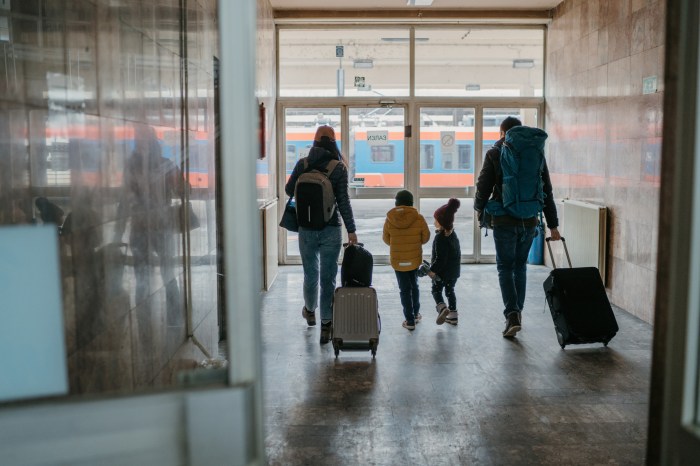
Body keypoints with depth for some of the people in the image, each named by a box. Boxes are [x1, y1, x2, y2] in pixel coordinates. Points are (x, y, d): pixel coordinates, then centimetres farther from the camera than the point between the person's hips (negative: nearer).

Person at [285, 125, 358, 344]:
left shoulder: (303, 164, -1)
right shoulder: (339, 168, -8)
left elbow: (289, 190, 8)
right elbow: (343, 201, -11)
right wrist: (351, 230, -7)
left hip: (306, 229, 3)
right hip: (331, 229, -2)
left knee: (310, 273, 20)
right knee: (328, 276, 4)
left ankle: (310, 310, 41)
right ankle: (326, 324, 6)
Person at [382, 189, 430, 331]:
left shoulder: (389, 219, -11)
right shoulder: (418, 218, -13)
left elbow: (386, 239, 1)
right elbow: (425, 237, -1)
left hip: (398, 260, -1)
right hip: (415, 259, 1)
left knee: (404, 289, 7)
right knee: (414, 286, 21)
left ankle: (410, 320, 8)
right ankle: (416, 314, 34)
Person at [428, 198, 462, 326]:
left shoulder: (440, 237, -22)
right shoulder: (453, 234, 4)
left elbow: (440, 258, -24)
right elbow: (458, 253, 13)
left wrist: (432, 270, -18)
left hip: (442, 272, -7)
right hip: (454, 271, 7)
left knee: (436, 290, 9)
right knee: (450, 290, 17)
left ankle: (442, 307, -14)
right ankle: (453, 314, 19)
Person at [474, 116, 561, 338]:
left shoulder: (495, 153, -4)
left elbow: (483, 187, -4)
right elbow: (547, 192, 8)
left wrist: (479, 208, 17)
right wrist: (553, 225, 12)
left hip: (504, 221, -3)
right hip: (530, 221, 4)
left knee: (505, 268, 4)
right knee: (520, 266, 17)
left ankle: (512, 314, -11)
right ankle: (518, 312, 24)